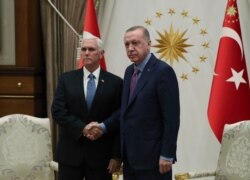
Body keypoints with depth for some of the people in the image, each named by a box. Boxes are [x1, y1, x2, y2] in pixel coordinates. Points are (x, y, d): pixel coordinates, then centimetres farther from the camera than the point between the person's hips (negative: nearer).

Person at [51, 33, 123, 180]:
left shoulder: (115, 82, -1)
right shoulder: (66, 79, 4)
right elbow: (57, 111, -5)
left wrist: (117, 155, -7)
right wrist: (82, 128, -17)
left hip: (101, 153, -1)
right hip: (70, 152, 1)